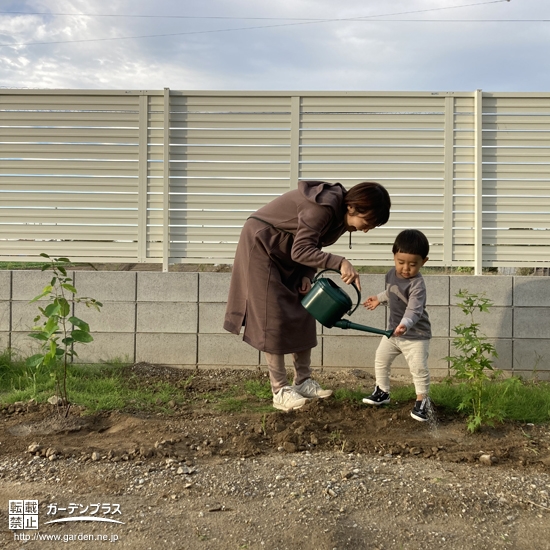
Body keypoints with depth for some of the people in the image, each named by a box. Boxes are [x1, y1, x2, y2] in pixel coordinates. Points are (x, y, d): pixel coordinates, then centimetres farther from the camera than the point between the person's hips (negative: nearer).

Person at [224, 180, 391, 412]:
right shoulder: (324, 206, -31)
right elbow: (301, 250, -35)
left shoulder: (341, 213, -3)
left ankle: (303, 382, 15)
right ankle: (280, 392, -3)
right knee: (274, 319, -8)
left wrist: (306, 276, -10)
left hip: (287, 253, 9)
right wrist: (340, 262, -43)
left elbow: (311, 247, 4)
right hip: (262, 245, -9)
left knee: (301, 315, 6)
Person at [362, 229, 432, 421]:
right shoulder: (391, 274, -2)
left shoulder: (417, 284, -27)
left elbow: (414, 309, -40)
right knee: (381, 360, 17)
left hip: (415, 335, -8)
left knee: (419, 369, -10)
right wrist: (379, 299, 32)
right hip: (393, 331, 8)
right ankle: (382, 392, 36)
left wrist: (405, 324, -58)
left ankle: (422, 401, 9)